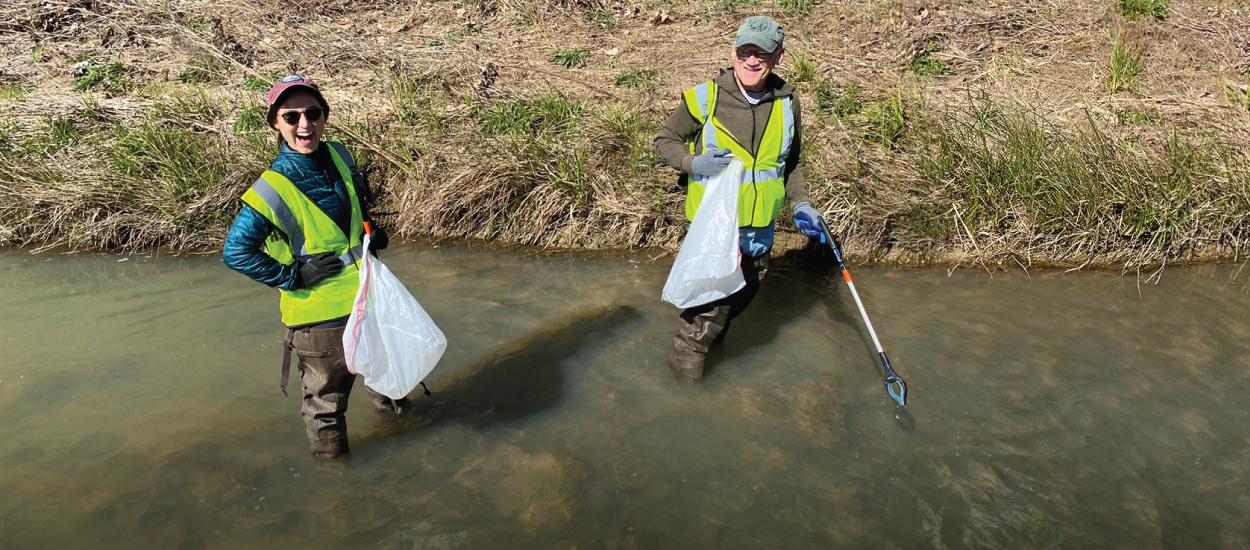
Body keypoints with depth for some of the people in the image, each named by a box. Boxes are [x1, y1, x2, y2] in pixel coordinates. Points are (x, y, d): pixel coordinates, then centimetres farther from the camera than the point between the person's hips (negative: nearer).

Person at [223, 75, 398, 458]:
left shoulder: (338, 156, 0)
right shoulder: (273, 188, -20)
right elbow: (236, 252, -19)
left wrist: (372, 234, 3)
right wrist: (295, 277, -21)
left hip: (367, 295, 7)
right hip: (319, 315, -7)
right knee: (326, 395, 12)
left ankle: (388, 403, 59)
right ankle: (331, 457, 35)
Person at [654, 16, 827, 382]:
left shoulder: (787, 103, 0)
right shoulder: (705, 98, -13)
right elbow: (664, 141, -1)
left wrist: (800, 204, 3)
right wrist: (694, 163, -20)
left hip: (761, 226, 5)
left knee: (746, 291, 22)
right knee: (714, 298, -6)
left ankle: (712, 336, 50)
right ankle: (686, 358, 19)